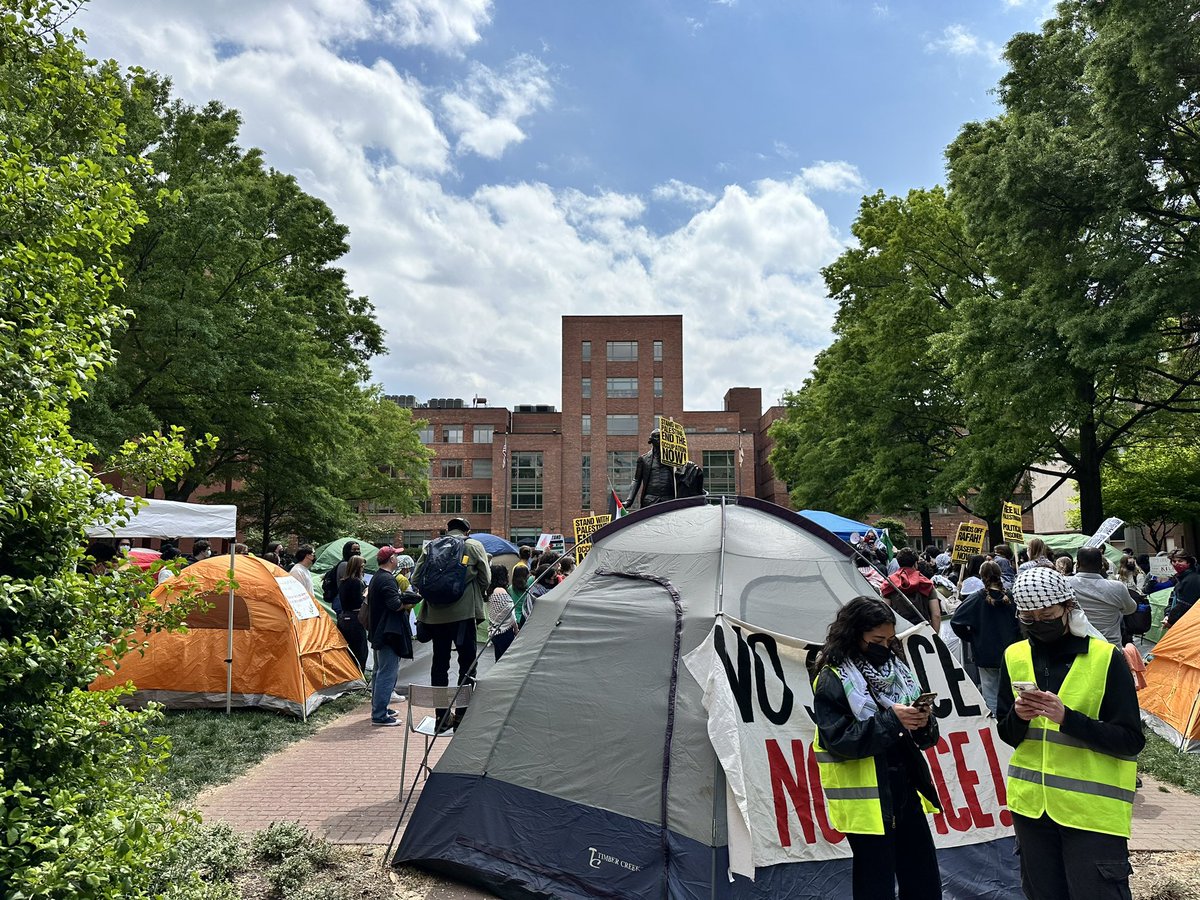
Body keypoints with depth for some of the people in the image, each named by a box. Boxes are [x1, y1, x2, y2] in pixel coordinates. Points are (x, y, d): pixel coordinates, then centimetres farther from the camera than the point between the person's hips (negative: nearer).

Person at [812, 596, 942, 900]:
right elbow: (837, 741, -18)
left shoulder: (897, 668, 9)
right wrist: (890, 720, -23)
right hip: (867, 801, -6)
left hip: (907, 790, 6)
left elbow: (924, 738, 12)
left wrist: (923, 722, -11)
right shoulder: (832, 679, -10)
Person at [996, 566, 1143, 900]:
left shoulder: (1106, 658, -9)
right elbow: (1007, 735, 8)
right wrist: (1018, 717, -14)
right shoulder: (1015, 657, 3)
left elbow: (1131, 741, -11)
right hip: (1031, 803, 4)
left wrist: (1067, 717, -24)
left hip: (1093, 810, -4)